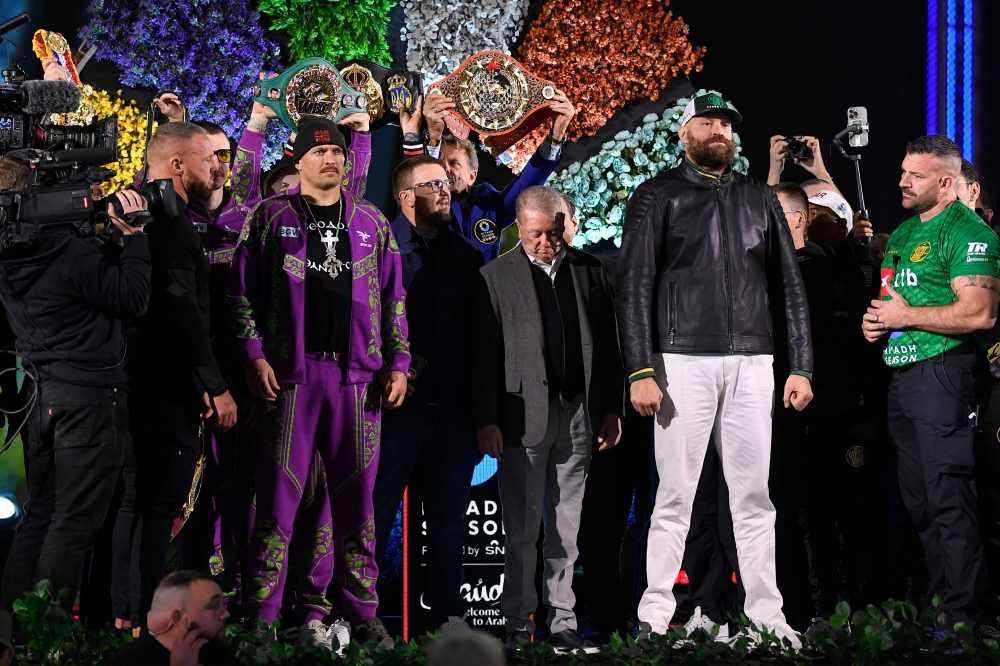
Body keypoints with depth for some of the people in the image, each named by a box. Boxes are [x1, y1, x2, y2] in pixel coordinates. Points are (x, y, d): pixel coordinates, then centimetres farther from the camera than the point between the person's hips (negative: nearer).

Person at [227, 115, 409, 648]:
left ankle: (362, 614, 10)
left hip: (357, 375, 3)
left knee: (356, 497, 4)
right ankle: (261, 616, 0)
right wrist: (254, 356, -7)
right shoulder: (271, 218, 6)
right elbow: (242, 293, 3)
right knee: (280, 492, -4)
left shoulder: (371, 223, 14)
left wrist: (397, 363, 7)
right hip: (290, 372, -3)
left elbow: (392, 298, 15)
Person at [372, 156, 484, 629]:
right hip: (397, 406, -4)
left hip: (453, 410, 5)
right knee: (375, 516, -1)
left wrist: (478, 407, 4)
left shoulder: (466, 256, 15)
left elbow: (477, 333, 12)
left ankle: (446, 616, 13)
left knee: (449, 519, 7)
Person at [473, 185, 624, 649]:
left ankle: (562, 620, 12)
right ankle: (518, 623, 4)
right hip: (524, 415, -3)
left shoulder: (589, 271, 9)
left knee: (566, 528, 7)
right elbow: (484, 355, -3)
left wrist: (611, 409, 7)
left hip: (578, 416, 3)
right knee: (522, 528, -2)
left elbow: (608, 344, 11)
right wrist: (486, 420, -8)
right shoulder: (496, 277, 0)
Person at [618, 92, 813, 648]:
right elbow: (633, 287, -2)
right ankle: (655, 616, 1)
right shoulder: (657, 197, 5)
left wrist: (801, 367, 6)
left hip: (751, 364, 3)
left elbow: (790, 286, 15)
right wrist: (641, 371, -11)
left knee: (754, 497, 3)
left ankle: (766, 616, 6)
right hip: (684, 362, -3)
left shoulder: (759, 199, 16)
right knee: (675, 494, -4)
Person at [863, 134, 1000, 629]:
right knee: (918, 500, 13)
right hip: (903, 376, 9)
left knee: (948, 499, -10)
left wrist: (905, 316, -14)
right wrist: (876, 321, 8)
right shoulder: (902, 233, 18)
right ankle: (938, 598, 21)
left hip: (946, 371, -9)